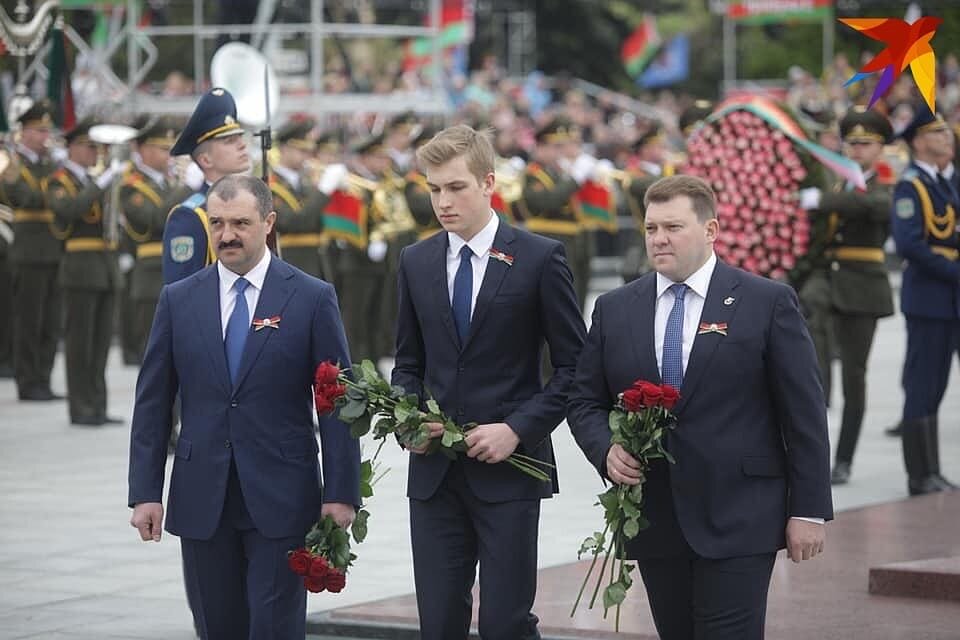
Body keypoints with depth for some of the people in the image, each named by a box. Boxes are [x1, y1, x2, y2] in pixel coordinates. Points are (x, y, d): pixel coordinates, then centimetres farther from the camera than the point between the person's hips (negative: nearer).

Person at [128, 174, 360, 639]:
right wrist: (145, 491, 1)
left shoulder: (312, 298, -1)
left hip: (281, 497, -3)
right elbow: (152, 403, 8)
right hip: (201, 498, 3)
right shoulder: (178, 300, 6)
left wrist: (340, 493, -7)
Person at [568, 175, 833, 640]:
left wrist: (809, 510, -6)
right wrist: (606, 450, -8)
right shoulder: (614, 310, 9)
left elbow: (803, 413, -2)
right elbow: (584, 401, 13)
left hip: (738, 520, -4)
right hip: (653, 523, 4)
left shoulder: (767, 302, -2)